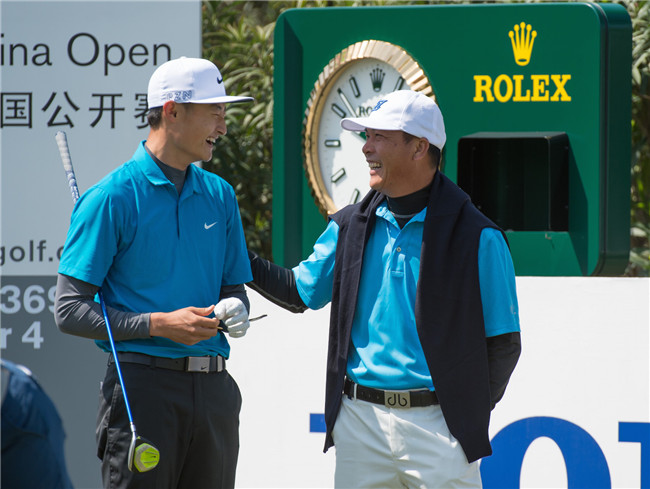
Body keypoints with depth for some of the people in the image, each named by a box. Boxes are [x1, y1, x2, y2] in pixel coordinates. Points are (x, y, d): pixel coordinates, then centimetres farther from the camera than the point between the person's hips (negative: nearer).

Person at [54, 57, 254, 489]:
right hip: (142, 384, -6)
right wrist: (160, 324, -15)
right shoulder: (113, 197, -4)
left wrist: (234, 312, -3)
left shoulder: (220, 195, 15)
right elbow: (70, 311, -7)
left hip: (214, 388, 6)